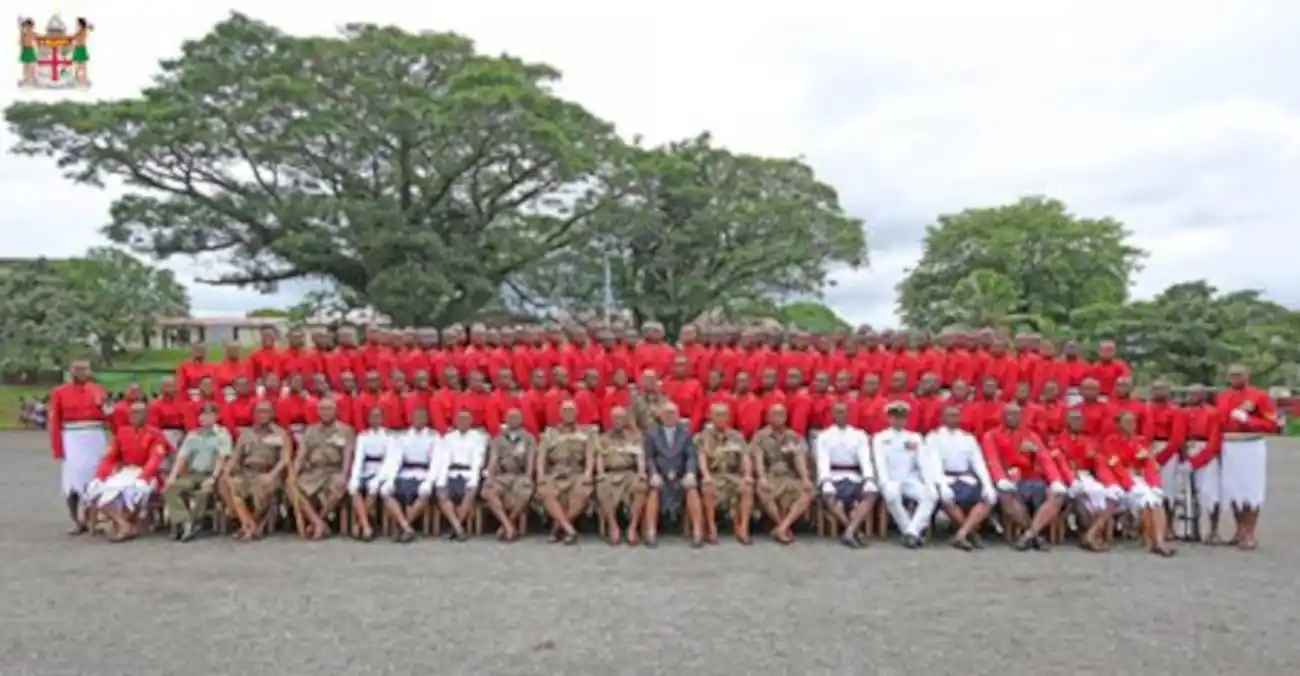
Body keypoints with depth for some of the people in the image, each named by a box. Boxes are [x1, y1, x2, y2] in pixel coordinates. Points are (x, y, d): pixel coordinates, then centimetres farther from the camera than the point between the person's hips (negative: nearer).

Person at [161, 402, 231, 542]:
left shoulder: (223, 434, 4)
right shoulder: (192, 435, 18)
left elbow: (222, 459, -6)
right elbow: (181, 457, 9)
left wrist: (213, 478, -19)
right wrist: (173, 476, -7)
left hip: (210, 475, -5)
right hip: (191, 474, 5)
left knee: (204, 492, -36)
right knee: (169, 488, -21)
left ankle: (193, 524, -18)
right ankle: (185, 522, -27)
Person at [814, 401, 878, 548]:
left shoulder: (859, 435, 15)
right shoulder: (823, 436, 10)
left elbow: (866, 460, 0)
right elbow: (823, 461, -5)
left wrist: (869, 480, -19)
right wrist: (826, 482, -24)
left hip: (854, 478, 2)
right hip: (834, 478, -2)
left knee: (872, 493, -30)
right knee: (829, 496, -36)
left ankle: (849, 532, -37)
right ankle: (855, 531, -28)